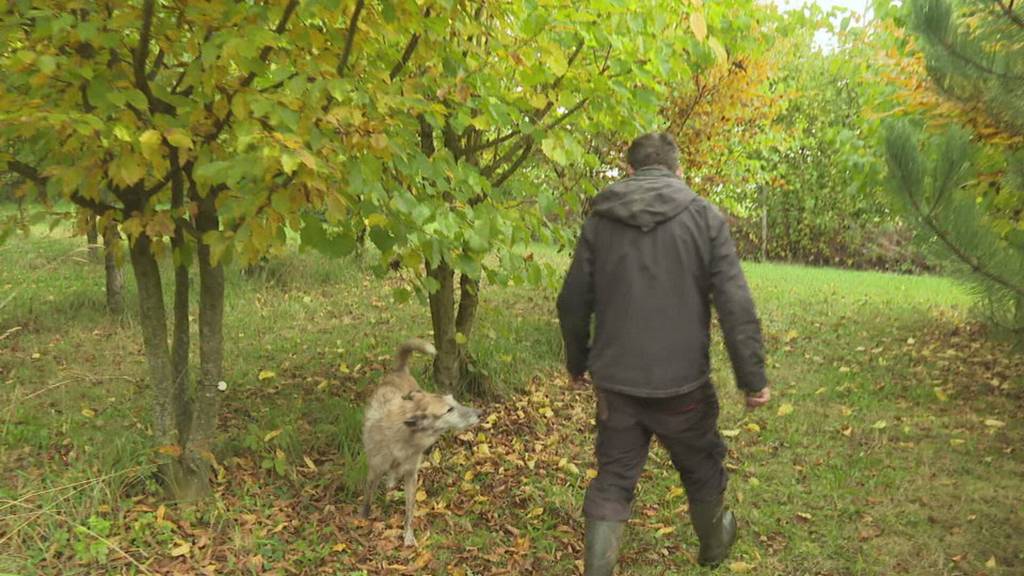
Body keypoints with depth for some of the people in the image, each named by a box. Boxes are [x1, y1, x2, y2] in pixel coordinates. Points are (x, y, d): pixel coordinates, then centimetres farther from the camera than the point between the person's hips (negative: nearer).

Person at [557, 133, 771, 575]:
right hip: (682, 383, -1)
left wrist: (577, 361, 20)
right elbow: (736, 306, -10)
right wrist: (753, 378, -4)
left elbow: (573, 302, 5)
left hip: (616, 383, 1)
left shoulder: (599, 220, 1)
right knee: (702, 470, 22)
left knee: (612, 481, 12)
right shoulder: (705, 217, -5)